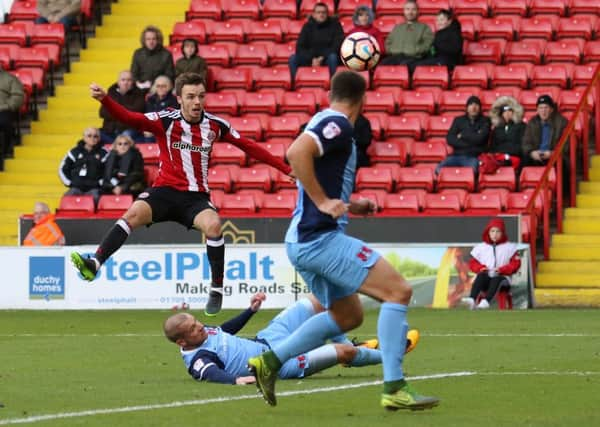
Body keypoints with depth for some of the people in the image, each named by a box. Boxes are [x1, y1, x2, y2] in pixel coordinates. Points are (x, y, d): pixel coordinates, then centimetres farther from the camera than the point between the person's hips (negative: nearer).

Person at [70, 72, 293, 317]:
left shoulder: (215, 125, 3)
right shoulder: (166, 121, -5)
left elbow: (249, 147, 13)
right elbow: (130, 118, -19)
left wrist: (286, 169, 14)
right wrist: (104, 99, -38)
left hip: (196, 196, 1)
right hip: (165, 191, -1)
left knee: (213, 225, -29)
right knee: (133, 214, -29)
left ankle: (217, 288, -14)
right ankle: (94, 264, -36)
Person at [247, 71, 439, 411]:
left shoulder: (324, 122, 18)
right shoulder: (338, 125, -11)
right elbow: (297, 153, -29)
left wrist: (347, 205, 25)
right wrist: (323, 202, -23)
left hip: (304, 241, 10)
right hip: (321, 238, -10)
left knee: (348, 316, 22)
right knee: (398, 291, -12)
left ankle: (270, 361, 19)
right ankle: (394, 388, -15)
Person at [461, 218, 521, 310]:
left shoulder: (509, 247, 9)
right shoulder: (480, 248, 14)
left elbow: (515, 264, 2)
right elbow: (473, 263, 13)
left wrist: (501, 270, -13)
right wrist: (482, 268, -8)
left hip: (502, 277, -2)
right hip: (485, 279, 2)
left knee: (497, 278, -37)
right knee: (481, 275, -34)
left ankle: (486, 301, -61)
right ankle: (472, 299, -55)